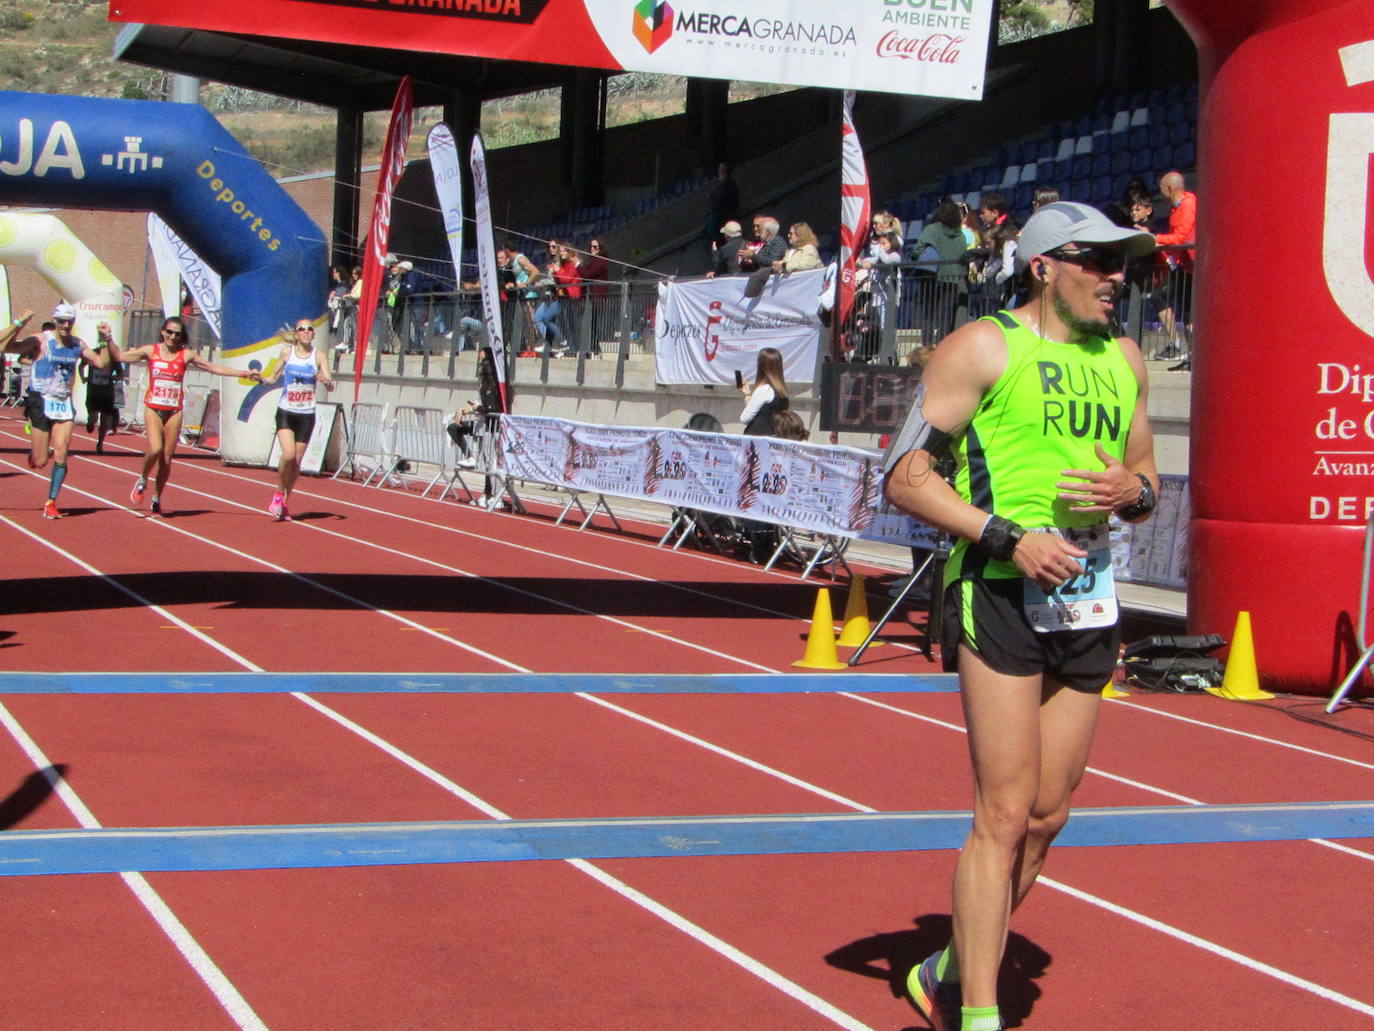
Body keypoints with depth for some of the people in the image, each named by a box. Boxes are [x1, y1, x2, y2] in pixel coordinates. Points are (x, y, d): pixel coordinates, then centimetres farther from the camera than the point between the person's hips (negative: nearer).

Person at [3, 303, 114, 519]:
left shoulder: (78, 345, 7)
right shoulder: (41, 340, -9)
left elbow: (102, 363, 14)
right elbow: (8, 347, -21)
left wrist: (106, 341, 2)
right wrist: (19, 326, -35)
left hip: (64, 404, 4)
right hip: (41, 402, -3)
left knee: (60, 457, -6)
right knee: (40, 462, -2)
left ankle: (51, 503, 6)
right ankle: (34, 453, 35)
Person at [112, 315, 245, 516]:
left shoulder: (187, 355, 4)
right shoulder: (151, 351, 3)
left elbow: (214, 368, 9)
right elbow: (120, 356, 10)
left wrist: (243, 373, 7)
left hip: (174, 411, 1)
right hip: (153, 408, -1)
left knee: (167, 459, 2)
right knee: (155, 449, -22)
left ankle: (157, 498, 19)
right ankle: (142, 481, 7)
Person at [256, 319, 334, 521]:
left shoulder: (318, 356, 1)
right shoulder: (287, 352, 3)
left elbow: (330, 387, -6)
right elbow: (274, 378, 10)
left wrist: (326, 381, -28)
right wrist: (262, 379, -10)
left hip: (306, 415, 1)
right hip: (286, 412, -1)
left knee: (296, 462, 3)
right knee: (288, 455, -20)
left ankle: (286, 501, 21)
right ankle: (278, 496, 2)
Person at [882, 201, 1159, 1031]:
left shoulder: (1124, 359, 16)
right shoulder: (983, 349, -4)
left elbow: (1146, 478, 24)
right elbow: (906, 476, -8)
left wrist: (1132, 490, 0)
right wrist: (1008, 538, -18)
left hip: (1089, 603, 7)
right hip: (1001, 594, -7)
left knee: (1047, 816, 9)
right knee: (1006, 814, -10)